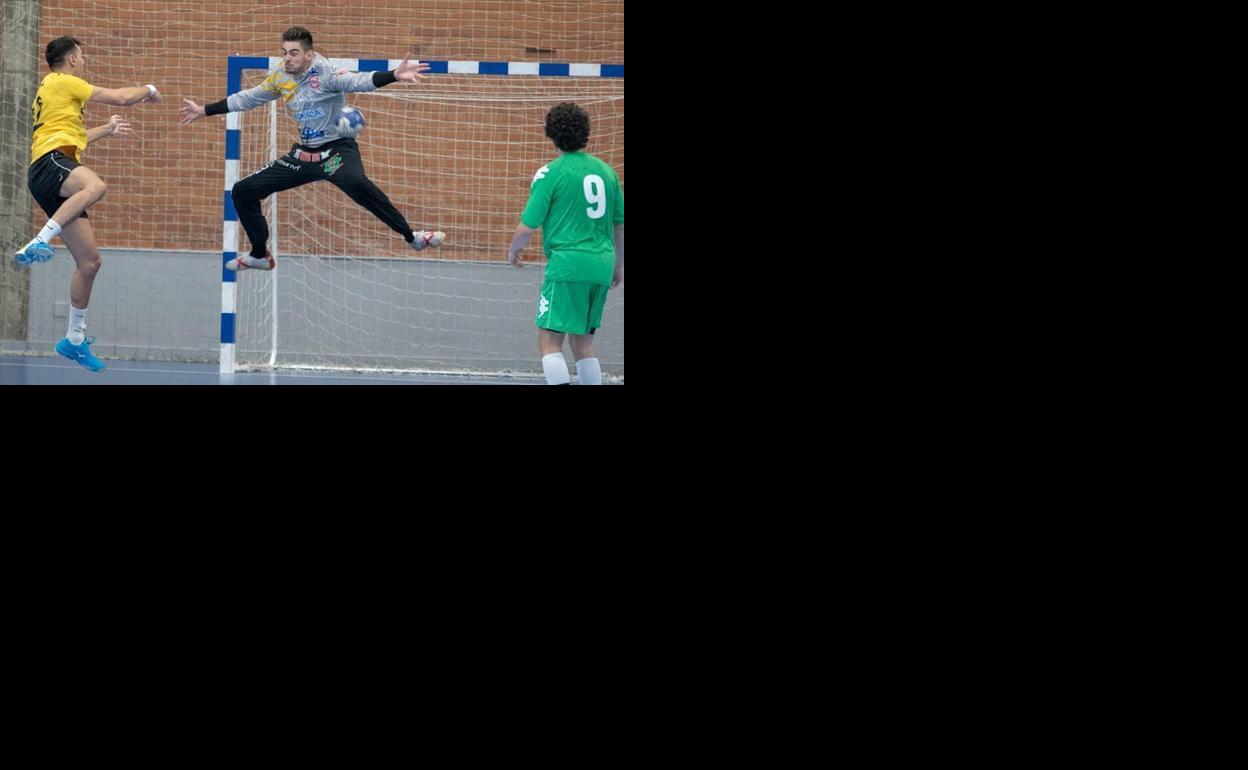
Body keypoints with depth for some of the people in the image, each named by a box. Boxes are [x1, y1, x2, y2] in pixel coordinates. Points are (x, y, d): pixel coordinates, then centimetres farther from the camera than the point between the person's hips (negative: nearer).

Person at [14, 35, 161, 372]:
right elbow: (121, 97, 4)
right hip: (50, 162, -10)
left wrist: (107, 129, 52)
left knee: (89, 261, 4)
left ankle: (75, 338, 9)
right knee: (96, 186, -43)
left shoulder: (51, 89, 33)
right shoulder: (63, 82, 4)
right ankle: (38, 243, -51)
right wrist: (149, 89, 23)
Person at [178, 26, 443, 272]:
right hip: (304, 155, 8)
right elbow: (248, 98, 19)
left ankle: (411, 236, -36)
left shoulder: (325, 73, -18)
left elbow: (359, 81, -36)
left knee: (356, 183, -41)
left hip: (337, 150, -8)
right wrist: (204, 110, 26)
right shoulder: (281, 77, 3)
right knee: (242, 192, 6)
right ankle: (260, 255, 25)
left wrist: (395, 75, -56)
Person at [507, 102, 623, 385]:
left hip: (567, 265, -6)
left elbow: (527, 227, -6)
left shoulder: (550, 173, -7)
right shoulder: (606, 171, 10)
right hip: (601, 267, 6)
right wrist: (618, 264, 30)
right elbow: (620, 225, 17)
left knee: (549, 341, -5)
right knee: (583, 343, 15)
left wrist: (513, 251, 14)